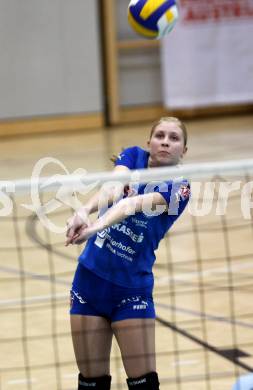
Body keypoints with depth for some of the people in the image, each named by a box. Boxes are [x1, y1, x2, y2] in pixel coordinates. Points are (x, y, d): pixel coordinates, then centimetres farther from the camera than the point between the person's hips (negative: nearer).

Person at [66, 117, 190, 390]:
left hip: (132, 288, -2)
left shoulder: (178, 188, -10)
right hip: (90, 278, 2)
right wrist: (84, 210, -43)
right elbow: (112, 188, -22)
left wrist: (97, 226, -47)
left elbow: (135, 204, -30)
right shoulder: (133, 157, 0)